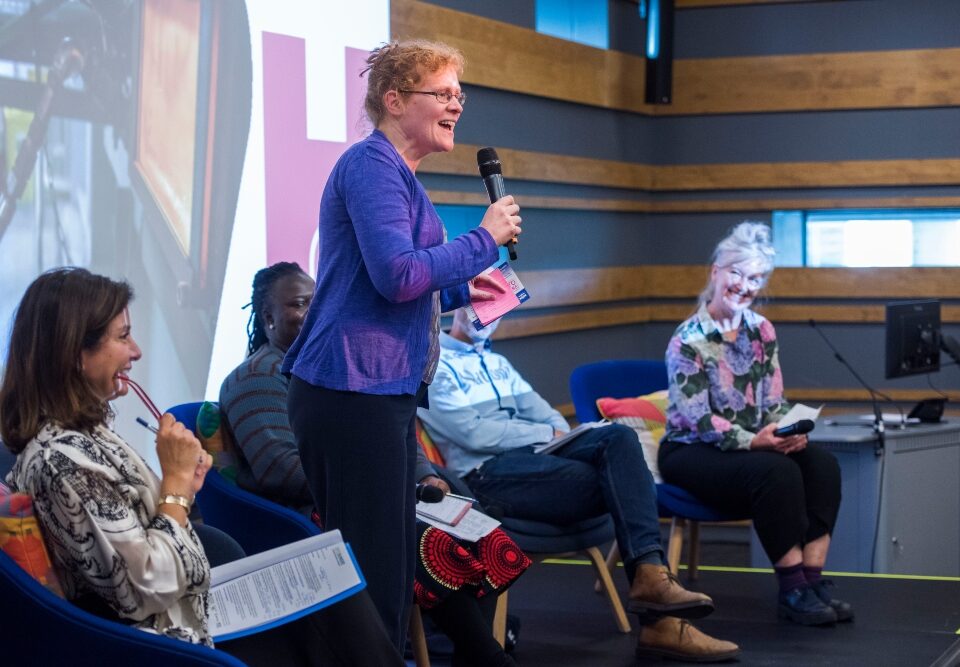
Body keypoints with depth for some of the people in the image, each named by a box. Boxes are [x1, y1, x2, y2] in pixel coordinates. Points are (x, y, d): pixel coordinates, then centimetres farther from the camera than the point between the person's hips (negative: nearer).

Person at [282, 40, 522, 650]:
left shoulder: (398, 173, 22)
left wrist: (461, 290, 17)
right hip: (353, 392, -11)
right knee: (373, 576, -8)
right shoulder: (372, 165, -10)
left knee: (395, 570, 13)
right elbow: (396, 275, -22)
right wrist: (485, 239, -11)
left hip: (386, 392, 11)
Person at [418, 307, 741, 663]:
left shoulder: (497, 363, 29)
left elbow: (545, 414, 20)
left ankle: (651, 573, -32)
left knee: (618, 437, -22)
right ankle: (660, 620, -21)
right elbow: (473, 433, -12)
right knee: (621, 486, -21)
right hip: (486, 473, -7)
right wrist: (547, 433, -5)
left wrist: (556, 434, -4)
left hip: (537, 454, 7)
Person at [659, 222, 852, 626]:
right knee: (777, 471, -32)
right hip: (691, 452, -6)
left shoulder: (761, 331, 7)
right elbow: (697, 419, -18)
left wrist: (788, 431, -17)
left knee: (822, 464, -20)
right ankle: (793, 590, -23)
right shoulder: (688, 341, -13)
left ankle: (813, 578, -20)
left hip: (756, 443, 7)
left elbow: (775, 403, 6)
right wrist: (752, 442, -31)